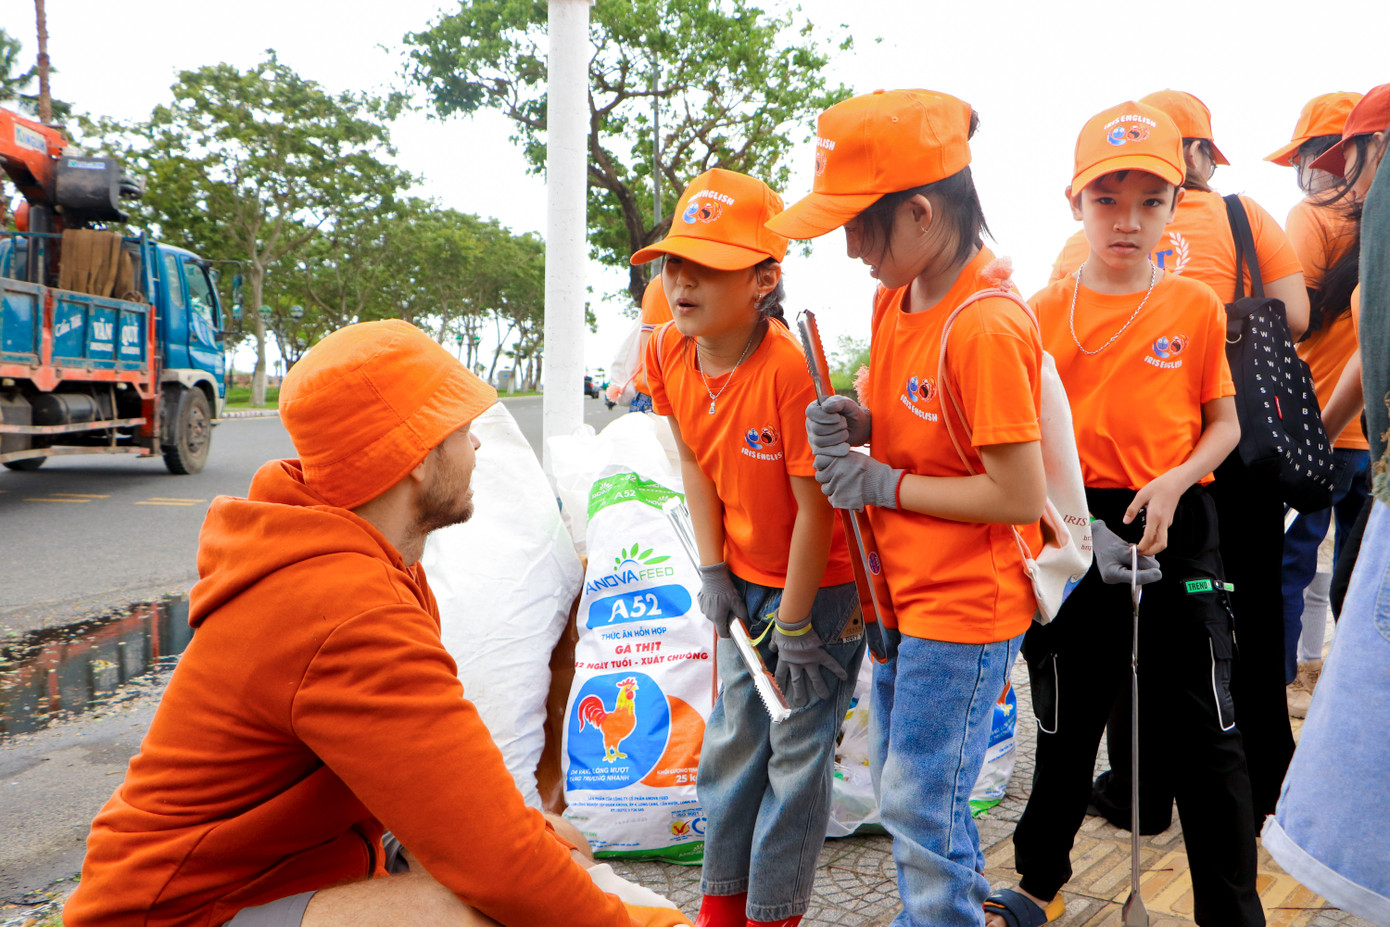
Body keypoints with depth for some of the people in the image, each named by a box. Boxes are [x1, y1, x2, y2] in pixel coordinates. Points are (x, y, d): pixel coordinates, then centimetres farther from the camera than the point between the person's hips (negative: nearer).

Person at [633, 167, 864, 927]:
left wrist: (795, 622, -16)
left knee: (797, 751, 5)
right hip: (746, 578, 7)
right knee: (733, 737, 17)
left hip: (820, 581, -6)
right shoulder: (667, 354, -9)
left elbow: (815, 506, -23)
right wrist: (712, 571, 0)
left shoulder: (790, 370, -30)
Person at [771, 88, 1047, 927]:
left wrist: (883, 486, -18)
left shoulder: (987, 328, -25)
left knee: (921, 804, 1)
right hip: (905, 590, 9)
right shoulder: (895, 297, 3)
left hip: (968, 604, -9)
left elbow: (1021, 496, -25)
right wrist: (856, 422, -6)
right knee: (902, 784, 21)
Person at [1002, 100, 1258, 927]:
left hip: (1177, 528, 0)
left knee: (1205, 733, 4)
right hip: (1074, 529, 1)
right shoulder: (1045, 312, -1)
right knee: (1067, 721, 16)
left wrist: (1175, 481, -15)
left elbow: (1224, 425, 4)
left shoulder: (1198, 307, 0)